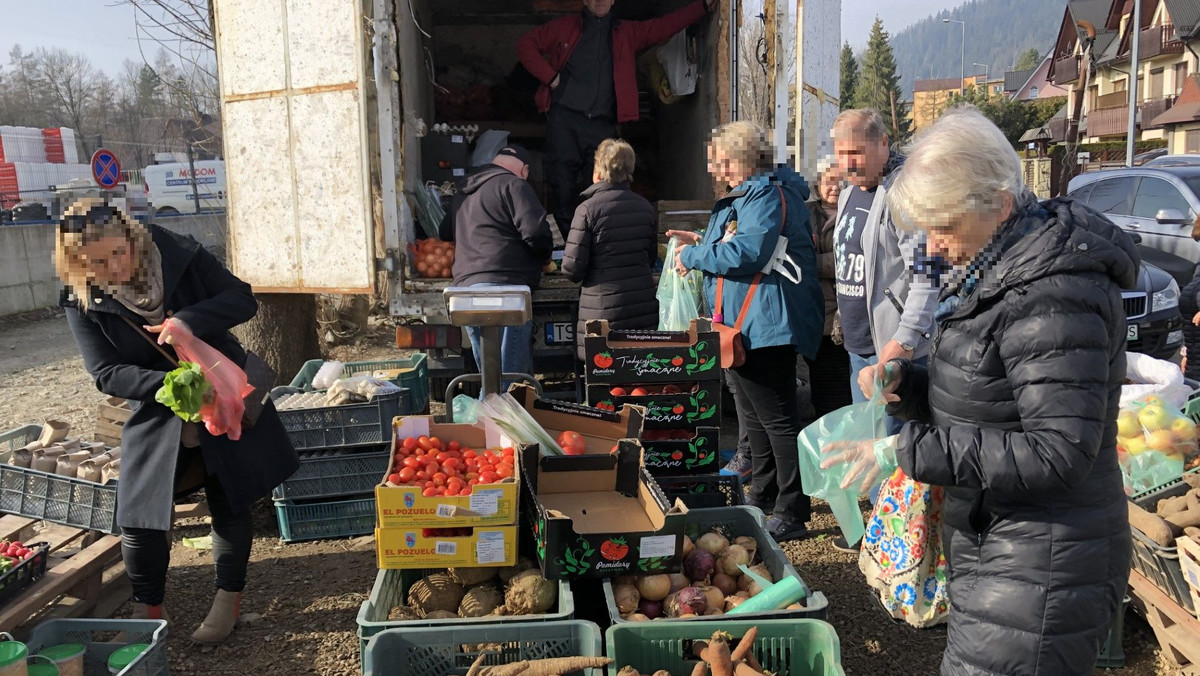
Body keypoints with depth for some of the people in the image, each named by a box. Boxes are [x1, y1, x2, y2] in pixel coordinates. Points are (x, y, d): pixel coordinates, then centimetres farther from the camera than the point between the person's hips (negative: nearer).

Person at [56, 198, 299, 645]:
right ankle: (147, 614, 19)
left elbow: (243, 299, -11)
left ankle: (229, 601, 27)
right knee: (139, 514, -3)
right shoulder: (81, 301, -11)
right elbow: (107, 373, -14)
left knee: (230, 503, 8)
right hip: (155, 414, 1)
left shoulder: (180, 256, -14)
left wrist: (191, 320, -30)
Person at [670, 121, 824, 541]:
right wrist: (704, 244, 15)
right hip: (745, 327, 12)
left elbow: (749, 252, -28)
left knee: (777, 419, -5)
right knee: (754, 416, 20)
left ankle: (792, 514, 3)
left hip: (767, 327, -12)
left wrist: (693, 256, -15)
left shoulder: (766, 196, -15)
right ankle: (763, 497, 34)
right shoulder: (747, 195, 19)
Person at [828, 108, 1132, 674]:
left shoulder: (1053, 293, -23)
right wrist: (903, 381, -3)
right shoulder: (996, 268, 9)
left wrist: (908, 450, -25)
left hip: (1039, 569, -10)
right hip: (990, 542, 10)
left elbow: (1058, 453, -27)